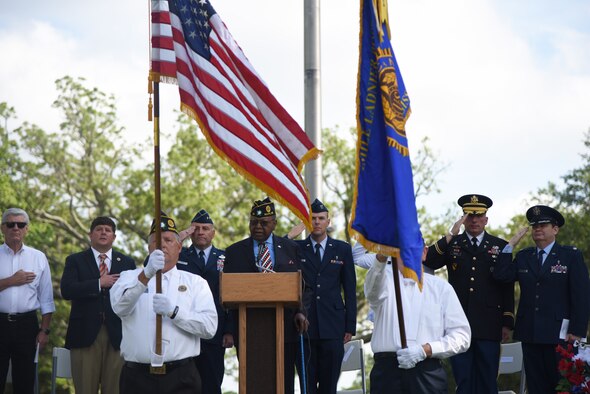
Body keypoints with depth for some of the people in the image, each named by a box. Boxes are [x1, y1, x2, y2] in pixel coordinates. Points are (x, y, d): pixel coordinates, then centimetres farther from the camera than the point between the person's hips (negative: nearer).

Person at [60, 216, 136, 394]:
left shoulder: (127, 263, 13)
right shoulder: (75, 260, 7)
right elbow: (66, 290, -8)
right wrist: (99, 284, -13)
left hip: (117, 335, 1)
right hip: (85, 333, -1)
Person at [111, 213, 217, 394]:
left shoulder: (195, 282, 10)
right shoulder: (130, 277, 10)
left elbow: (209, 327, -3)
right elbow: (119, 306, -12)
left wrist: (173, 311, -16)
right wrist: (147, 273, -25)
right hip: (137, 377, 0)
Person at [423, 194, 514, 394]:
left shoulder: (500, 246, 9)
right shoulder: (451, 244, 11)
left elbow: (508, 287, 6)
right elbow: (428, 262, -7)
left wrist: (507, 323, 1)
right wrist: (450, 235, -13)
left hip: (488, 327, 0)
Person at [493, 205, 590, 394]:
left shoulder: (572, 256, 1)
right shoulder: (523, 256, 13)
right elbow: (502, 276, -1)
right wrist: (511, 245, -3)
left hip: (559, 334, -4)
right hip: (530, 335, 4)